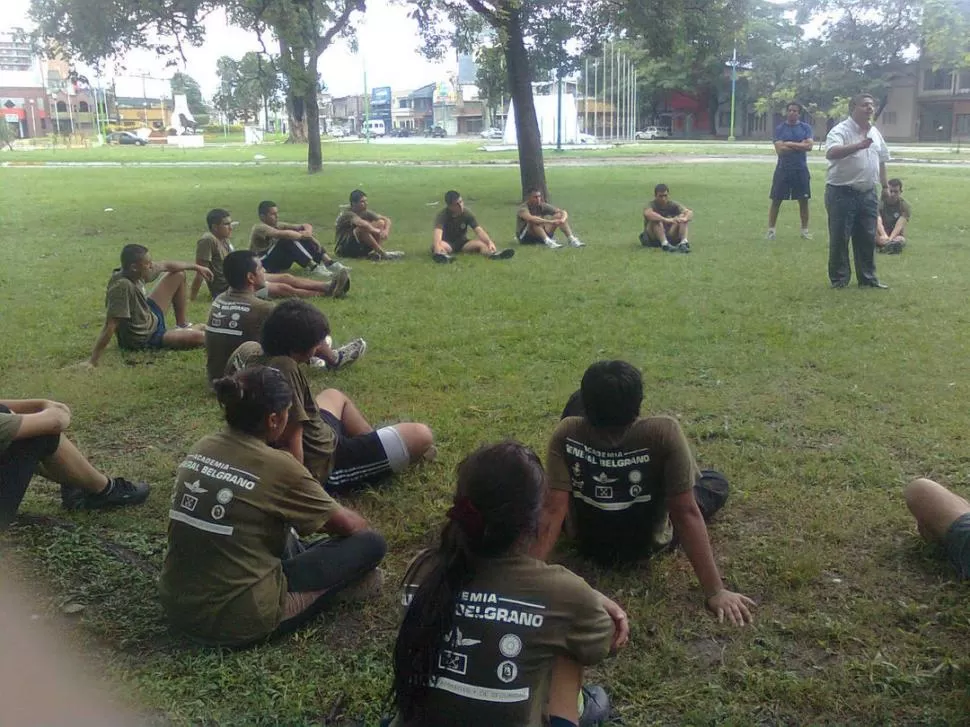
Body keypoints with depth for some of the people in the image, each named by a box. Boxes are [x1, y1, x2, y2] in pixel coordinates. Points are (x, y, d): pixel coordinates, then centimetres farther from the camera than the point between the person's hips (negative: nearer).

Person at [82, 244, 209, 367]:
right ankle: (187, 331, 21)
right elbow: (110, 326, -42)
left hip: (150, 317, 9)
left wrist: (196, 267, 15)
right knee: (199, 337, -20)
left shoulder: (136, 272, -14)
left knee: (179, 274, 11)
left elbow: (166, 266, 4)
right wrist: (92, 361, -41)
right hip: (142, 340, -9)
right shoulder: (122, 286, -38)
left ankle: (182, 326, 26)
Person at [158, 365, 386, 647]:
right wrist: (365, 529, 20)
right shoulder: (278, 466, -18)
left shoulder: (201, 448, 1)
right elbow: (349, 525, -2)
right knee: (371, 543, 0)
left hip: (176, 605, 8)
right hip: (239, 620, -7)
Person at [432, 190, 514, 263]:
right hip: (447, 243, -2)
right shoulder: (442, 215, -19)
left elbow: (479, 230, -19)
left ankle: (493, 254, -59)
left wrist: (489, 242, -39)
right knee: (441, 245, -38)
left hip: (462, 243, 2)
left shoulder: (467, 214, -10)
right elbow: (438, 232, -37)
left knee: (481, 244, -28)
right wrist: (437, 246, -59)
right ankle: (443, 255, -70)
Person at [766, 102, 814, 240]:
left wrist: (790, 144, -13)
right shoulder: (779, 128, -1)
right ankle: (771, 230, 8)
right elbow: (780, 149, -13)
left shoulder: (806, 128, 3)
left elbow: (809, 145, -11)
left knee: (803, 200, 6)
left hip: (801, 169, 1)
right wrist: (800, 145, -10)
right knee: (776, 200, 1)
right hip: (783, 169, -1)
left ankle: (805, 230, 16)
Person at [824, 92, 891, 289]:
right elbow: (831, 153, -33)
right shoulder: (840, 130, -13)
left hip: (868, 193, 7)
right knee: (840, 239, -1)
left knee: (867, 238, 11)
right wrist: (859, 145, -41)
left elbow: (881, 160, 24)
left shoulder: (875, 132, 13)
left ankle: (867, 278, 20)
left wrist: (885, 185, 22)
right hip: (842, 193, -7)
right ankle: (839, 279, 9)